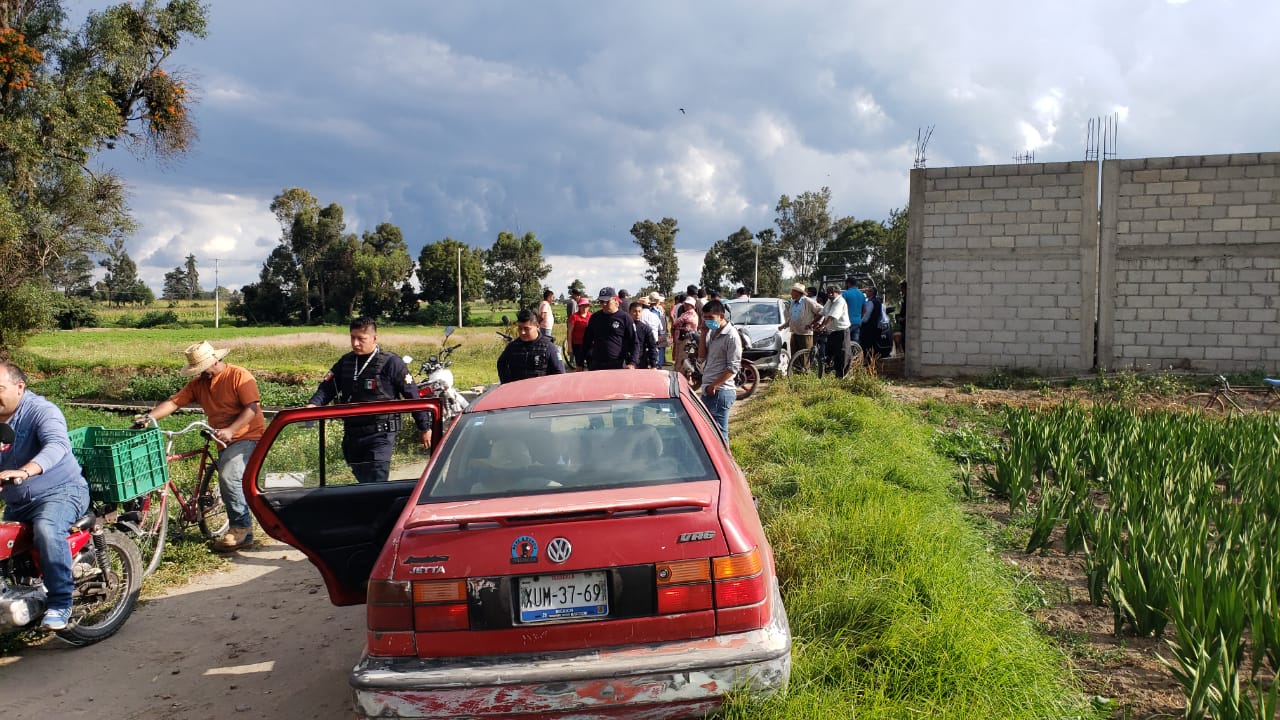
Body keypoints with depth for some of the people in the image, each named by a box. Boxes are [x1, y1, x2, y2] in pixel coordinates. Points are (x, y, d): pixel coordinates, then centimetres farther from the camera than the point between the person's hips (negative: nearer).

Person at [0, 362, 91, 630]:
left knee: (47, 531, -34)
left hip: (60, 492, -8)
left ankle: (60, 604, -26)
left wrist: (24, 471, -50)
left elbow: (57, 445, -32)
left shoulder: (41, 410, -14)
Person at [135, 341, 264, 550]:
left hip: (247, 436, -8)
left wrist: (231, 430, -29)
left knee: (229, 477, -25)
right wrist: (149, 417, -18)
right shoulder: (198, 383, 8)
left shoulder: (239, 376, -11)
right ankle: (243, 534, 19)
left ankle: (240, 527, -13)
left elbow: (253, 407, -19)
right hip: (225, 441, 8)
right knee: (229, 485, 9)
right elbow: (174, 402, -2)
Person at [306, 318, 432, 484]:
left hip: (380, 435, -6)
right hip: (351, 435, 6)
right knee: (362, 483, 17)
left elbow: (413, 395, -3)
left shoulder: (391, 362, -7)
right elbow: (326, 387, 7)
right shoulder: (345, 362, 10)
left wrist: (424, 428, -1)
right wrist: (313, 404, -15)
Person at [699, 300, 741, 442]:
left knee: (719, 431, -3)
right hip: (708, 390, 9)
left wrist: (714, 386, -17)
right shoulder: (712, 332, 11)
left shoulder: (731, 336, -14)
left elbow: (733, 368, -16)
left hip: (720, 392, -8)